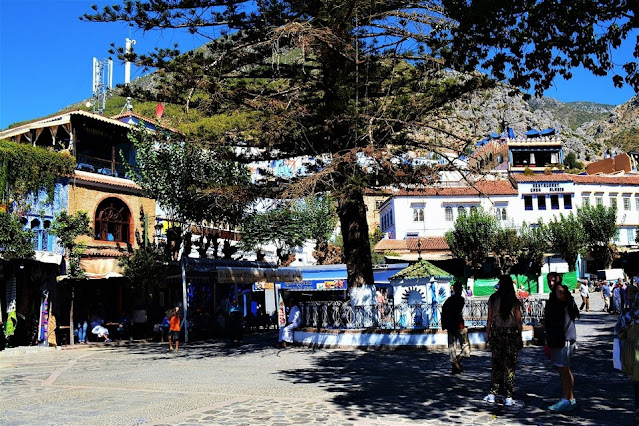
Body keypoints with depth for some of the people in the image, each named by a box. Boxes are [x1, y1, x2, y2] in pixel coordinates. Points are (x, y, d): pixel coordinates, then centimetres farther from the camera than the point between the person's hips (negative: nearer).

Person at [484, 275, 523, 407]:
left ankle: (492, 394, 11)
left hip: (497, 332, 2)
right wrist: (520, 337, 5)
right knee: (510, 366, 3)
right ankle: (508, 397, 4)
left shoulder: (493, 298, 0)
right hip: (512, 333, -1)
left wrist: (487, 334, 9)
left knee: (496, 364, 11)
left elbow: (490, 319, 1)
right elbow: (518, 320, -3)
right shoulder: (514, 301, -4)